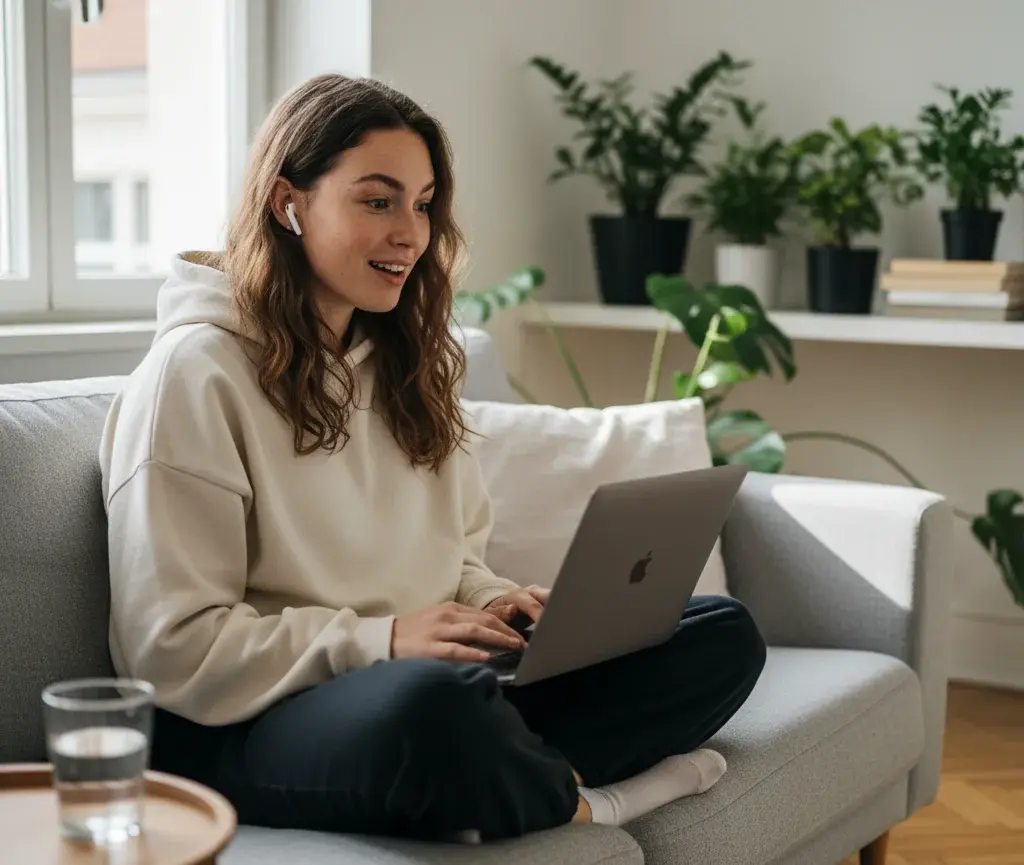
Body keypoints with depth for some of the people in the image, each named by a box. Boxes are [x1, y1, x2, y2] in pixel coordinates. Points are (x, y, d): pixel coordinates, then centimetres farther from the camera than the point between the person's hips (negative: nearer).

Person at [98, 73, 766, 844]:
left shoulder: (411, 361, 15)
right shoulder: (197, 373, -9)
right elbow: (174, 650, -13)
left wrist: (495, 604, -3)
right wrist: (378, 640, -20)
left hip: (431, 688, 8)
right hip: (249, 730, -7)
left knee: (724, 635, -6)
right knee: (433, 697, -41)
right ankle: (578, 802, -10)